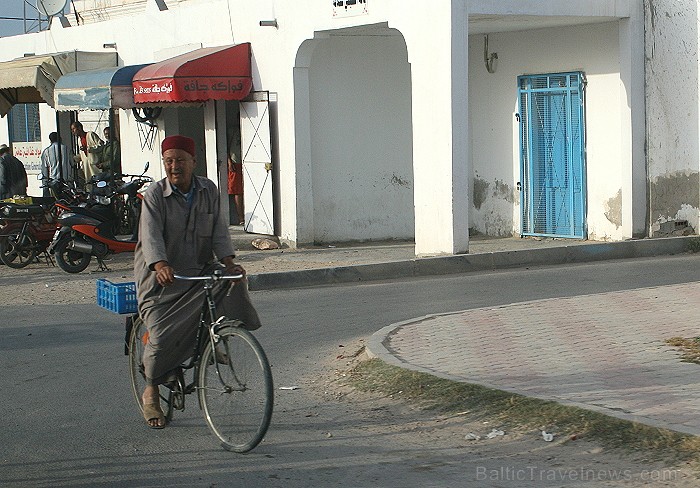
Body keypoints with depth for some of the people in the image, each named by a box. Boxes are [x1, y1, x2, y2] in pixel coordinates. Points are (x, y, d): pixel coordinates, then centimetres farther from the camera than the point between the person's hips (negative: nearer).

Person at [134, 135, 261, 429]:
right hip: (162, 277, -3)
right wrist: (160, 265, -44)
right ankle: (151, 393, 11)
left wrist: (229, 263, -22)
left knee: (233, 284, -25)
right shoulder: (154, 195, -11)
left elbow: (218, 231, -3)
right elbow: (151, 234, -25)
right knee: (163, 338, -14)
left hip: (200, 270, 4)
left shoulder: (209, 191, 2)